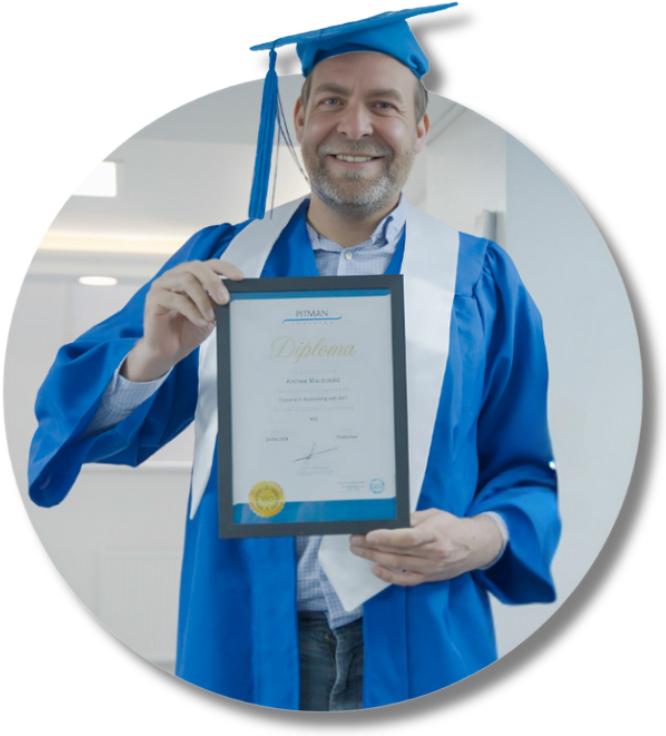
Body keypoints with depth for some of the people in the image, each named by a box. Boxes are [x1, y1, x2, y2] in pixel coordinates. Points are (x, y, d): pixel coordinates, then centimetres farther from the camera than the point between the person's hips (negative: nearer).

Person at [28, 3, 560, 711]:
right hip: (241, 645, 1)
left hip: (418, 653, 0)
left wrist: (485, 539, -18)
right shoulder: (218, 261, 3)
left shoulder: (481, 280, 1)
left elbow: (533, 472, 3)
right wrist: (151, 359, -24)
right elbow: (93, 420, -2)